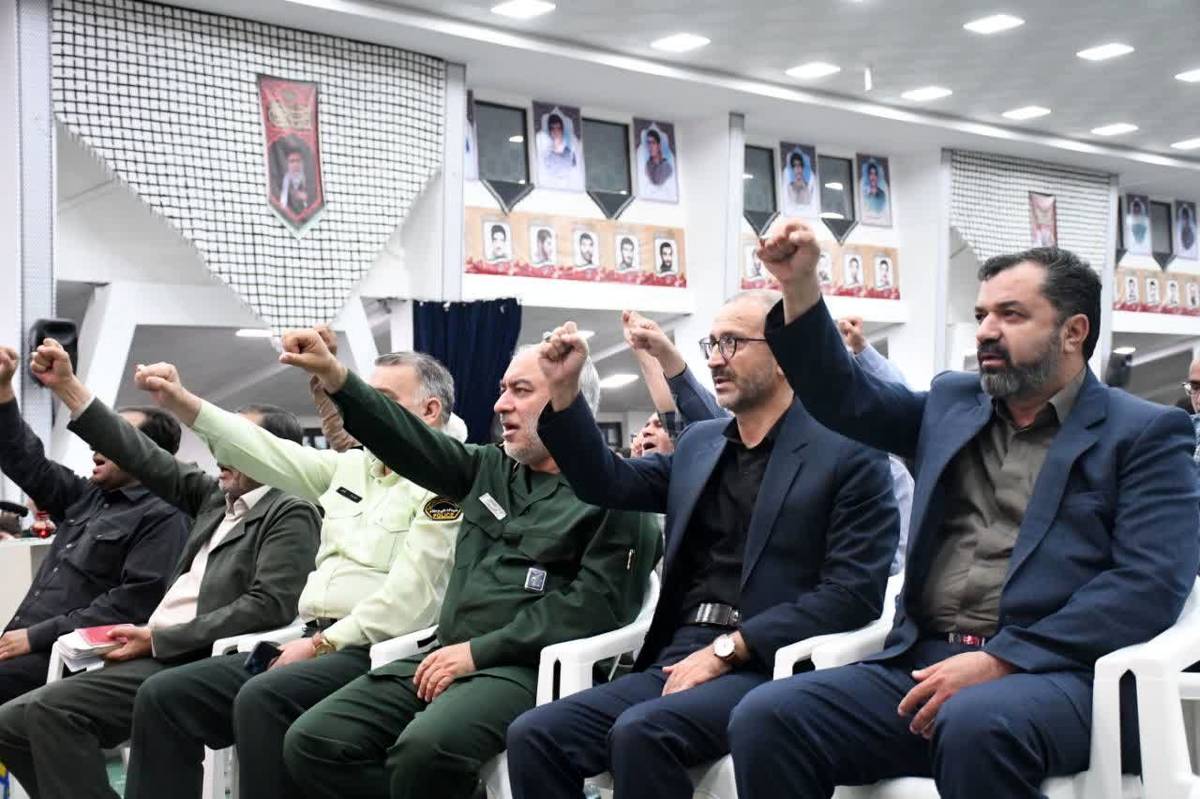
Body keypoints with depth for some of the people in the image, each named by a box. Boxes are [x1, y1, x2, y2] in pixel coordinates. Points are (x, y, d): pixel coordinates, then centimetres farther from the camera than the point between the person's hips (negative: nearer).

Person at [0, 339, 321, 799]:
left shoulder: (291, 515, -5)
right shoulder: (215, 498, 19)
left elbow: (268, 606, -17)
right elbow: (144, 458, 19)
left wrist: (157, 638, -15)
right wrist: (67, 385, 15)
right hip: (157, 656, 9)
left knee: (52, 709, -22)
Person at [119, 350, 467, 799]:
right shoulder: (349, 466, 20)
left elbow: (410, 595, -14)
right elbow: (265, 453, 12)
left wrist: (324, 643, -15)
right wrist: (182, 403, 2)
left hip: (376, 652, -8)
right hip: (314, 644, 8)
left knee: (262, 699, -33)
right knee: (164, 695, -5)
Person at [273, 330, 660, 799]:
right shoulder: (492, 469, 20)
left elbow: (595, 603, -13)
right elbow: (411, 443, 10)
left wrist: (479, 650, -15)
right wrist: (334, 376, -4)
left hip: (525, 668, -7)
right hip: (448, 658, 7)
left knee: (425, 748, -35)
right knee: (311, 742, -9)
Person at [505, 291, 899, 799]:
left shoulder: (849, 452, -3)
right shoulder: (699, 443, 17)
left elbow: (854, 592, -11)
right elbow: (607, 483, 20)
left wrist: (727, 650, -15)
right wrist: (564, 388, 6)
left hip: (769, 667, -6)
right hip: (680, 662, 6)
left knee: (641, 733, -32)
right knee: (534, 735, -15)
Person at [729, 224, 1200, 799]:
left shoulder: (1147, 433, 5)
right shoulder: (951, 403, 22)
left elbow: (1151, 582, -7)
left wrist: (1001, 660, -17)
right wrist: (799, 286, 4)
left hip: (1055, 674, -4)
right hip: (923, 665, 5)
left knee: (974, 724, -40)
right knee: (764, 719, -21)